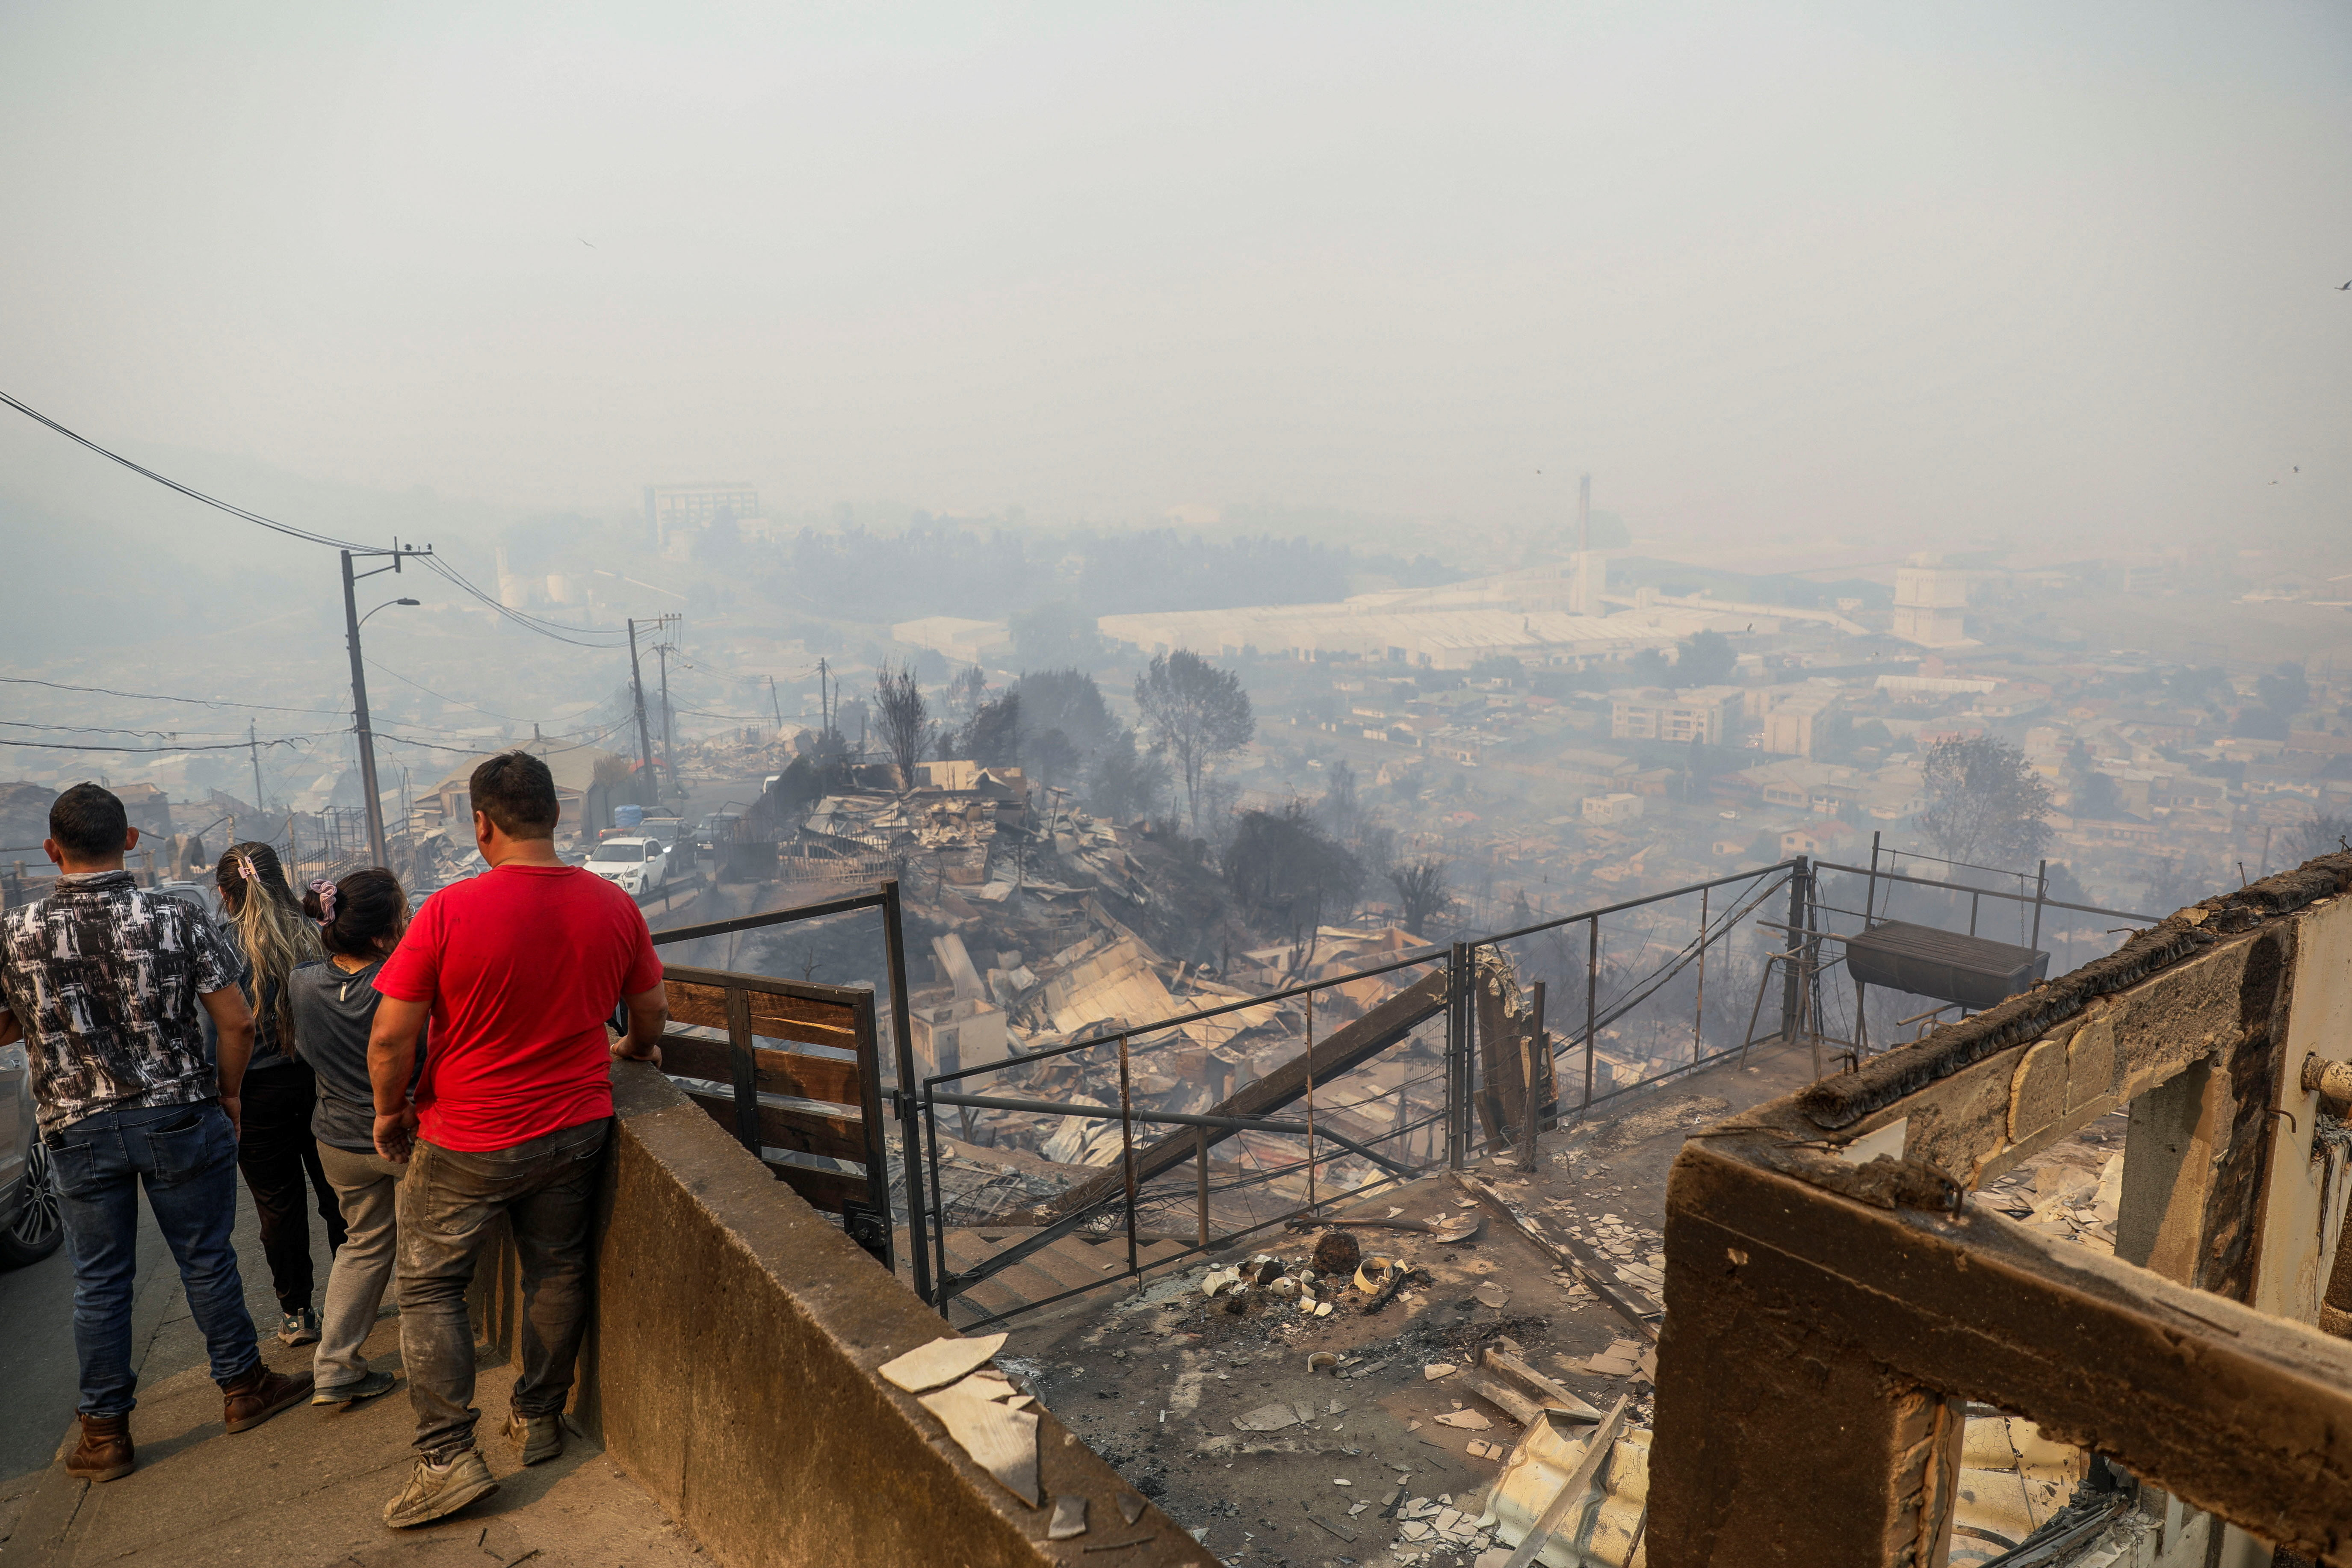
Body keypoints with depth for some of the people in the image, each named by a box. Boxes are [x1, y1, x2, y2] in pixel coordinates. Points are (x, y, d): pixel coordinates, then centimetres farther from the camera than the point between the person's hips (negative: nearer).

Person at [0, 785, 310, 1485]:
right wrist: (227, 1094, 6)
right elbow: (237, 1021, -9)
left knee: (99, 1281, 12)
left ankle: (105, 1433, 23)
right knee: (206, 1258, 11)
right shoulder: (178, 919, -11)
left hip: (78, 1130, 1)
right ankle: (243, 1387, 24)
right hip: (179, 1114, -1)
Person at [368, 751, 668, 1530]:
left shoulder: (448, 912, -20)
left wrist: (390, 1113, 3)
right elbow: (652, 1015, 5)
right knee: (557, 1272, 18)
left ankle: (448, 1458, 14)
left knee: (430, 1287, 14)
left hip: (464, 1142, -3)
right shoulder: (615, 906, -8)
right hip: (575, 1129, 4)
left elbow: (390, 1037, -15)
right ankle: (540, 1420, 34)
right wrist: (633, 1049, 27)